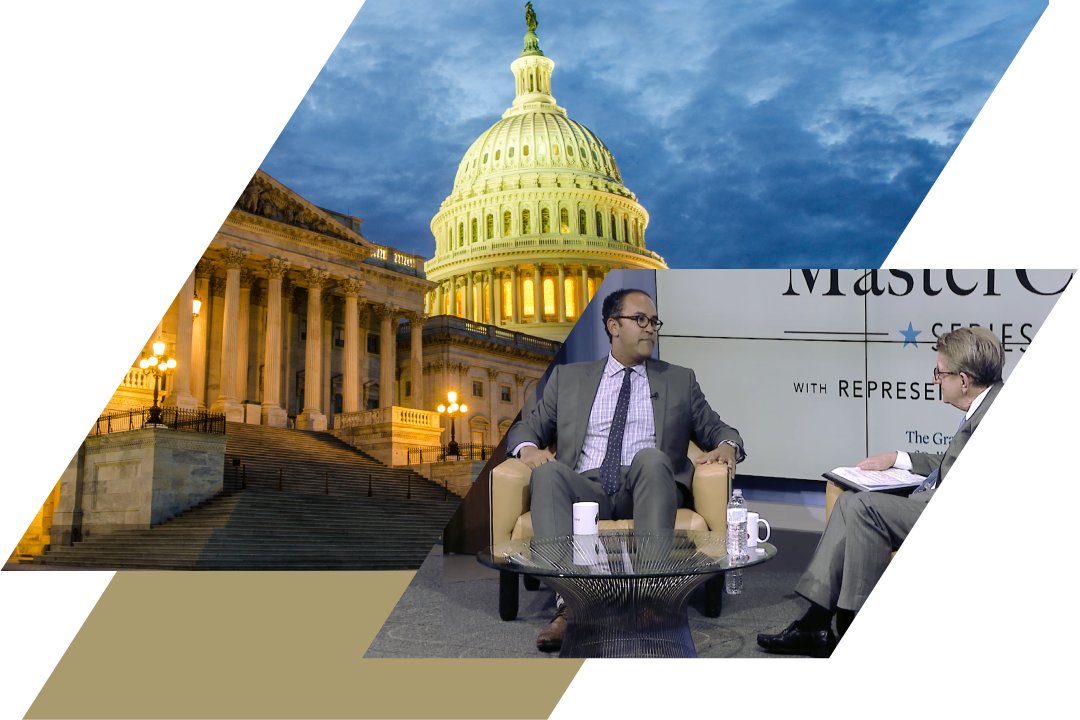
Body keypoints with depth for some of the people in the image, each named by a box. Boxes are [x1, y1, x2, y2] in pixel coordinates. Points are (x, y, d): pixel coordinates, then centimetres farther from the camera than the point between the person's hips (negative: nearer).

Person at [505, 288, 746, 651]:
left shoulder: (680, 380, 23)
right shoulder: (568, 377, 21)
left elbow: (715, 429, 21)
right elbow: (526, 426, 20)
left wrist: (726, 446, -3)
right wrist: (528, 447, -5)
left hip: (646, 487, 0)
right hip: (585, 488, 1)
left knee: (651, 457, -34)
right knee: (547, 472, -32)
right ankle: (569, 602, -43)